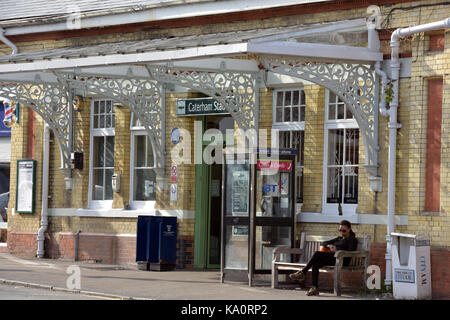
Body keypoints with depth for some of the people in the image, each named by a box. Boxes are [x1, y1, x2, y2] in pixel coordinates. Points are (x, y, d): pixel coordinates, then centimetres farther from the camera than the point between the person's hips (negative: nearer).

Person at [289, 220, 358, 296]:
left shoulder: (353, 240, 11)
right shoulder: (338, 239, 32)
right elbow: (323, 243, 28)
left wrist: (337, 250, -19)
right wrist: (329, 245, 4)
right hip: (332, 259, 7)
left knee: (317, 253, -25)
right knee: (315, 264, -27)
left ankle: (303, 273, -20)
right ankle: (315, 288, -34)